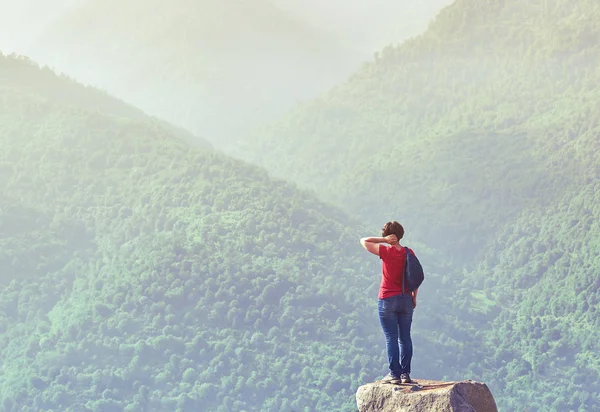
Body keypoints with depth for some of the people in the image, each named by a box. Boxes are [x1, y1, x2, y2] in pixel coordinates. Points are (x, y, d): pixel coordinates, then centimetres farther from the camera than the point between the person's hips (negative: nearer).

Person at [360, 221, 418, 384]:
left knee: (391, 338, -1)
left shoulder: (386, 251, -11)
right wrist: (414, 297, 14)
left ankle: (395, 373, -2)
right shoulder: (409, 253, 2)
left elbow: (363, 241, -2)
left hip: (387, 300, -4)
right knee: (405, 337, 8)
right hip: (406, 299, 4)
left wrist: (384, 240, -7)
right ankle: (405, 373, 8)